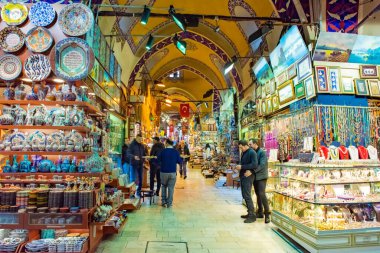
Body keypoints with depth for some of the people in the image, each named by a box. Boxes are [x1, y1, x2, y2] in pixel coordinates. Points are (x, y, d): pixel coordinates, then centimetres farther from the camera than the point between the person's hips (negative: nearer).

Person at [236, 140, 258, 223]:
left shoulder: (252, 152, -13)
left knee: (247, 195, -8)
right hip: (242, 176, 9)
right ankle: (250, 213, 25)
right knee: (244, 195, 14)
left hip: (248, 176, -9)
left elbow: (254, 165, -22)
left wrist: (242, 167, -20)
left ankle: (252, 216, 1)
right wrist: (240, 168, 1)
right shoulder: (243, 153, 12)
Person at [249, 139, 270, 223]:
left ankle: (267, 214, -4)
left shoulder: (262, 152, -12)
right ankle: (260, 212, 23)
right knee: (258, 195, 12)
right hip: (255, 177, 7)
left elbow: (262, 165, -22)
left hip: (261, 177, -7)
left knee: (262, 194, -13)